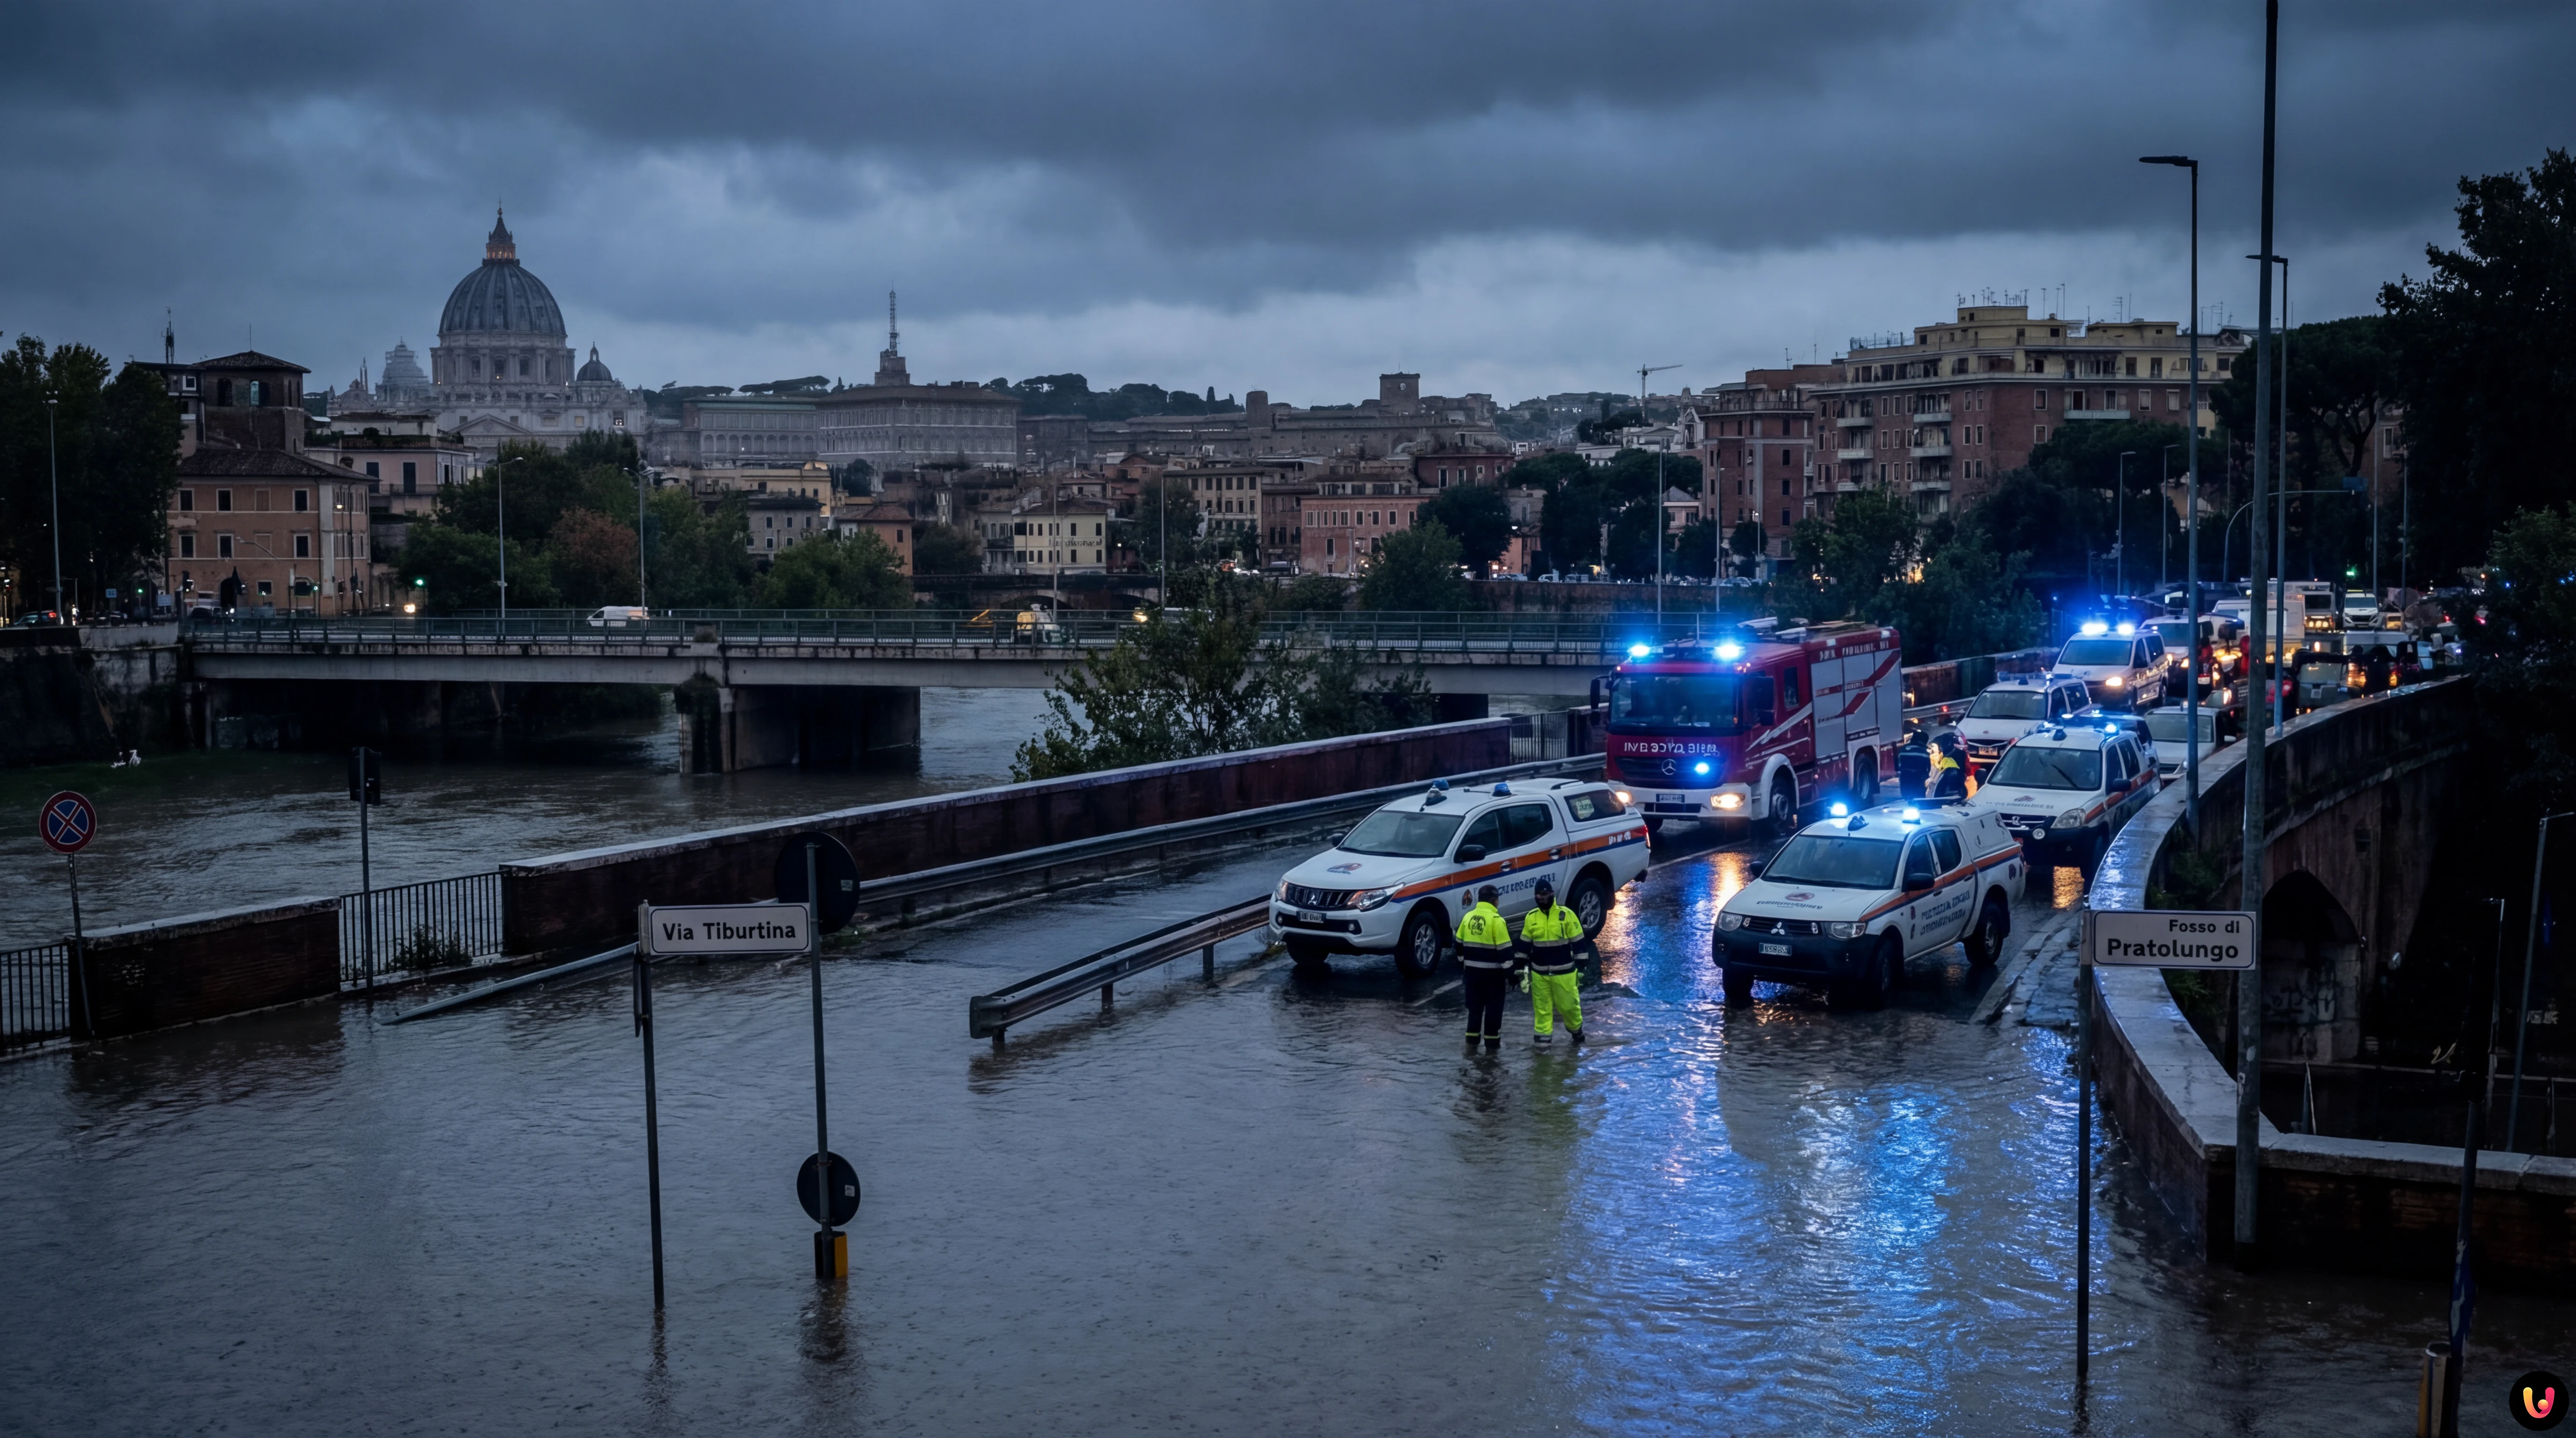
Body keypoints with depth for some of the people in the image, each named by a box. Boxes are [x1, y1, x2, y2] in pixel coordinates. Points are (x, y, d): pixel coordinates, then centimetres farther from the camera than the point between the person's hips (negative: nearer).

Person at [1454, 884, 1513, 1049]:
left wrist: (1463, 964, 25)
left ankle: (1472, 1037, 18)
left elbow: (1460, 944, 13)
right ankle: (1492, 1040, 7)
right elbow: (1504, 949, -15)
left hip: (1473, 969, 6)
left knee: (1475, 1004, 15)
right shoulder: (1496, 920, -15)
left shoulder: (1468, 917, 5)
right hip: (1492, 971, -6)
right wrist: (1509, 972, -9)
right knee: (1493, 1006, 4)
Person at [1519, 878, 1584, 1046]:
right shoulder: (1531, 917, 3)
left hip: (1563, 972, -3)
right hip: (1539, 973, 3)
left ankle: (1576, 1030, 30)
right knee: (1542, 1007, 5)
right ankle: (1543, 1037, 12)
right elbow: (1524, 945, 11)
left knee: (1569, 1004, 6)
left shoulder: (1567, 915, -8)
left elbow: (1578, 943, -3)